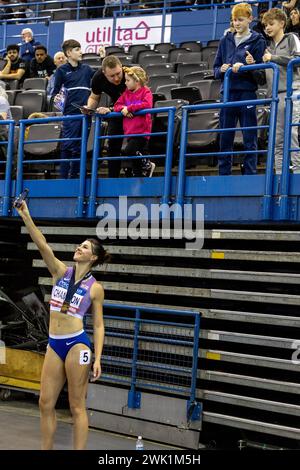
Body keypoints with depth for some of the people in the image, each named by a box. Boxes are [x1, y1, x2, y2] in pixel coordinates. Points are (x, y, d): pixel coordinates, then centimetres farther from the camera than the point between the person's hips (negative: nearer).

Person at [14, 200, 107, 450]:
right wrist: (26, 216, -19)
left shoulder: (96, 288, -2)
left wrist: (97, 359, -8)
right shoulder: (61, 271, 6)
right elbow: (42, 245, -7)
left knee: (77, 406, 0)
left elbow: (98, 325, 0)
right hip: (54, 344, 5)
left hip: (77, 344, -5)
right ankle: (46, 449, 17)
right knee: (46, 404, 7)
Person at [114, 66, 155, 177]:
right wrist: (123, 109, -12)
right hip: (129, 132, 7)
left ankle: (147, 165, -5)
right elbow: (116, 106, 11)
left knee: (128, 150, -24)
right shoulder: (126, 93, 15)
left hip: (141, 131, -7)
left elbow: (147, 105, -21)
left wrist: (129, 108, -17)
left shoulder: (146, 91, -4)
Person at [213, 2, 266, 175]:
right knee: (225, 138, 6)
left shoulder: (258, 41, 3)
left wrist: (244, 67, -20)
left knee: (250, 138, -3)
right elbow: (216, 69, 16)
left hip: (247, 93, -4)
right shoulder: (226, 41, 16)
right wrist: (221, 70, -6)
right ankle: (224, 174, 11)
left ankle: (250, 173, 0)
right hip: (228, 92, 4)